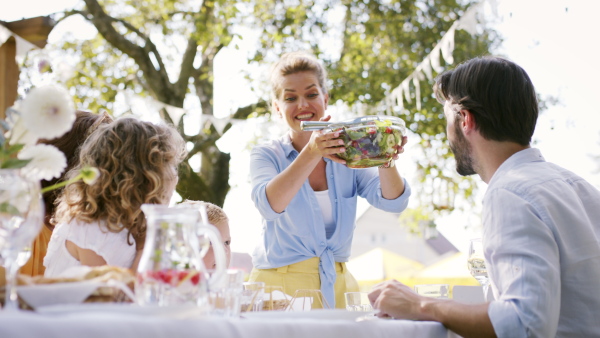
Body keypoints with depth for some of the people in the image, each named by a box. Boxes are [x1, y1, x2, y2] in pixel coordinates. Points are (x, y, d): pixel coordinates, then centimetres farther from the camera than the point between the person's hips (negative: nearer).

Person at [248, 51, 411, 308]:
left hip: (338, 287, 2)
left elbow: (393, 202, -6)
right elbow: (270, 205, -19)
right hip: (280, 287, -2)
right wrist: (312, 152, -32)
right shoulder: (266, 156, 1)